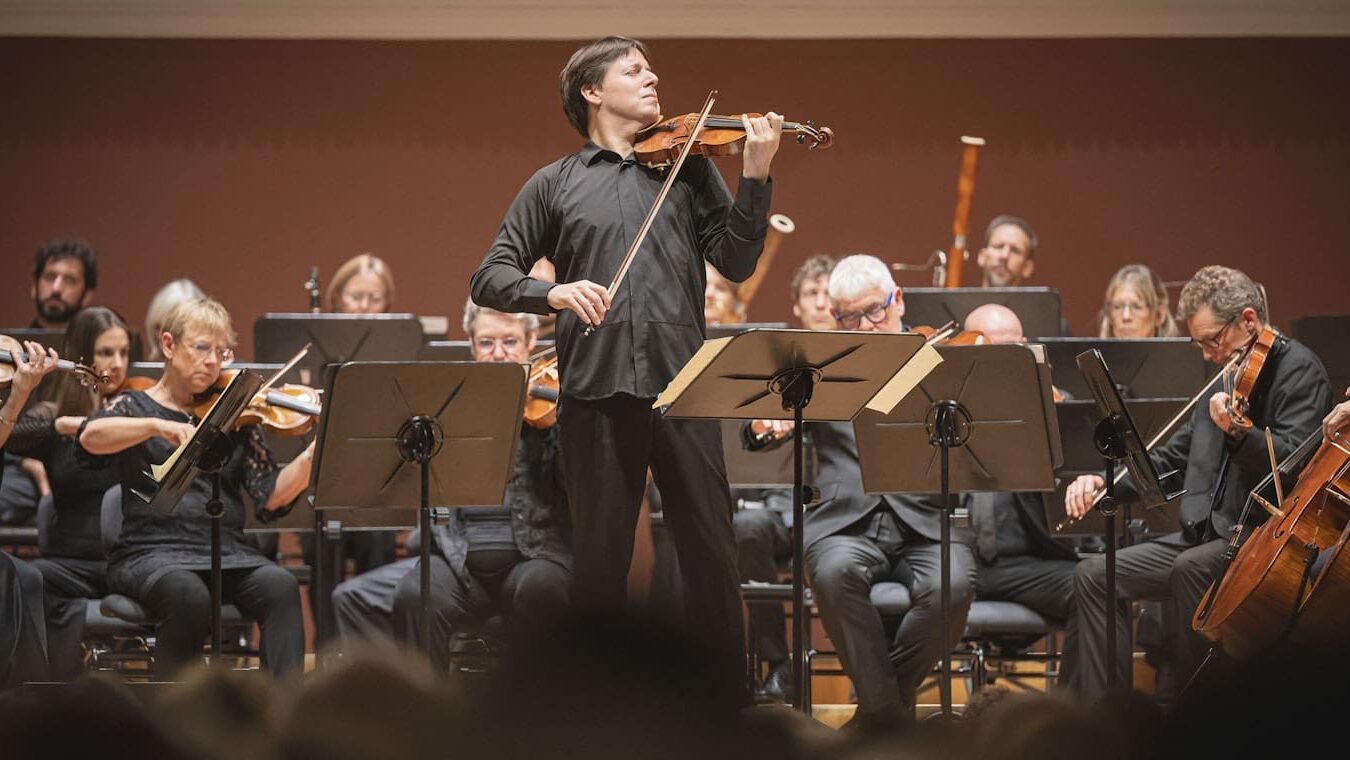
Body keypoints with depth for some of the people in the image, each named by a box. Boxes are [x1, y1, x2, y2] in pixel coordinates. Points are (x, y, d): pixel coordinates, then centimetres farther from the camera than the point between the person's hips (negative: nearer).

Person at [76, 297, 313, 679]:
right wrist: (160, 426, -29)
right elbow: (90, 437, -15)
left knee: (281, 586, -28)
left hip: (228, 551, 3)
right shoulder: (135, 408, 8)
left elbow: (271, 497, 4)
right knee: (190, 595, -36)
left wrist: (314, 452, -12)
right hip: (152, 552, -3)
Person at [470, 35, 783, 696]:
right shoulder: (555, 185, 13)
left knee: (711, 551, -2)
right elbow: (489, 278, 7)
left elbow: (735, 263, 5)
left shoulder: (687, 168, 14)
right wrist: (553, 292, -13)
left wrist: (754, 178, -8)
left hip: (681, 385, 0)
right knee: (600, 555, 4)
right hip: (596, 387, 0)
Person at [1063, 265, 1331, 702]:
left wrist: (1237, 433, -37)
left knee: (1191, 568, -37)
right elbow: (1174, 456, 24)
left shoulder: (1297, 368, -7)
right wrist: (1103, 483, 10)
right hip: (1207, 533, 9)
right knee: (1094, 576, -2)